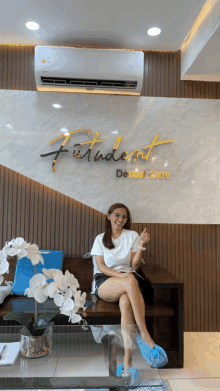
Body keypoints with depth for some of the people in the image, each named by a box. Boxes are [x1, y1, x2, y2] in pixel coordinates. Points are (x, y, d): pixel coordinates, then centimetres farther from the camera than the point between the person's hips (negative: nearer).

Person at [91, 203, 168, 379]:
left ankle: (128, 361, -39)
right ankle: (145, 336, -35)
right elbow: (101, 266, 1)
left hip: (128, 283, 1)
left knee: (126, 302, -37)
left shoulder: (132, 235, 11)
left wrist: (141, 245, -9)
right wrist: (119, 274, -17)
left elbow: (135, 265, 5)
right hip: (105, 283, -1)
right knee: (131, 282, -37)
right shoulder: (100, 239, 12)